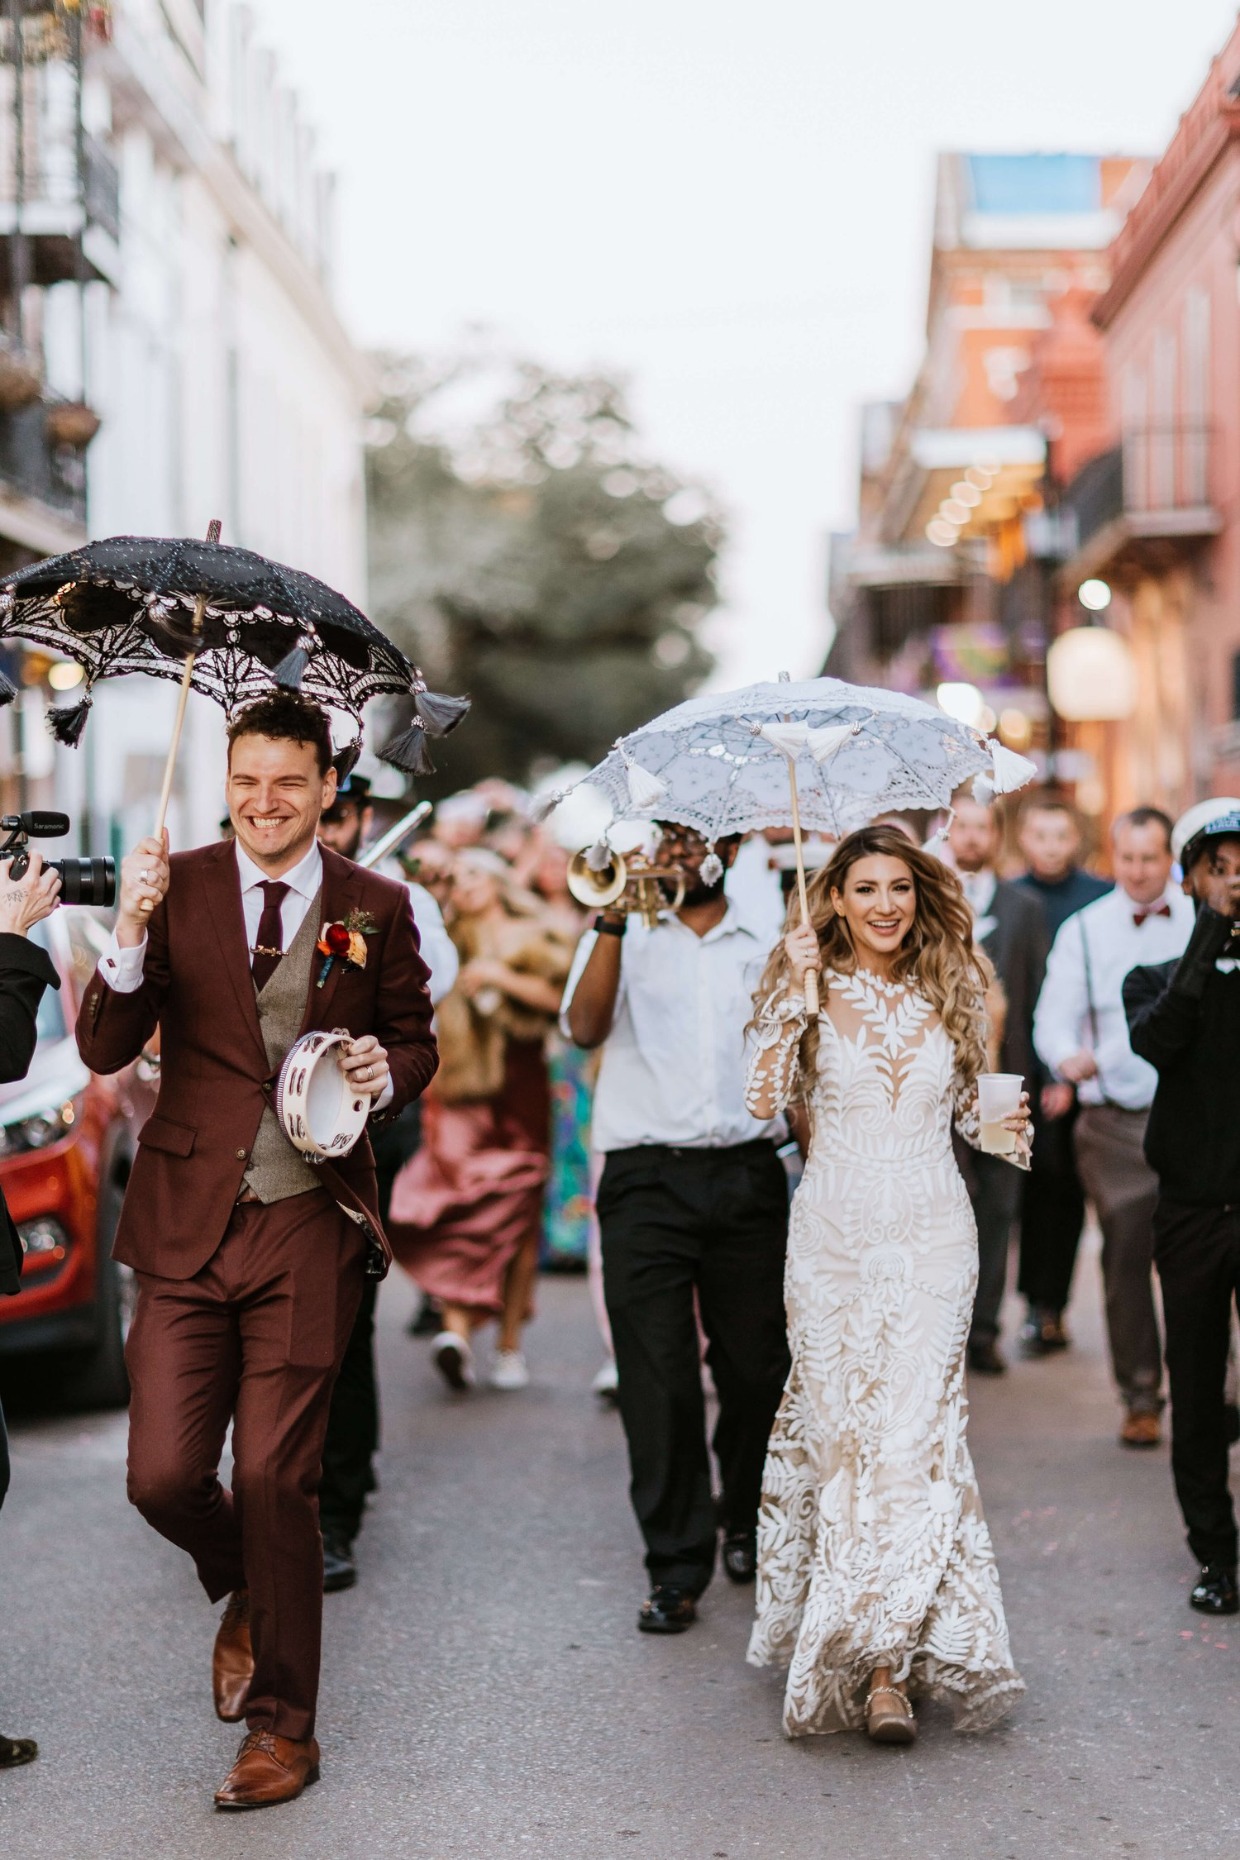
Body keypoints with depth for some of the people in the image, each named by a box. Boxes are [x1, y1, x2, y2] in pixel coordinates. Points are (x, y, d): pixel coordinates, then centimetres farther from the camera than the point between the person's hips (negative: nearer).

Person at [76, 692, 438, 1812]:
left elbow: (415, 1043, 15)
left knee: (275, 1480, 0)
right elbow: (104, 1049, -3)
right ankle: (244, 1593, 34)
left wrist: (387, 1075, -8)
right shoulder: (178, 888, 1)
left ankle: (282, 1728, 17)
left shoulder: (376, 909, 4)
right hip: (188, 1224, 1)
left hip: (309, 1228, -1)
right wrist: (131, 934, -19)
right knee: (163, 1477, -2)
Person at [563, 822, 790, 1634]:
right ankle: (677, 1563, 1)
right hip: (647, 1178, -1)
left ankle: (746, 1524, 28)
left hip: (748, 1176, 1)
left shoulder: (766, 948, 13)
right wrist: (613, 921, -13)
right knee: (658, 1378, -5)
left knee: (757, 1369, 6)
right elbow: (584, 1027, -7)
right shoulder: (623, 937, 11)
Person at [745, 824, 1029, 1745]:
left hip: (932, 1230, 1)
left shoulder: (952, 991, 8)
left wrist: (1004, 1125, -3)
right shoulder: (814, 988, 2)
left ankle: (887, 1656, -7)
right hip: (836, 1229, -1)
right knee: (844, 1422, -2)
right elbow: (765, 1099, -10)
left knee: (912, 1424, -9)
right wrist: (795, 996, -16)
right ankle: (885, 1661, 7)